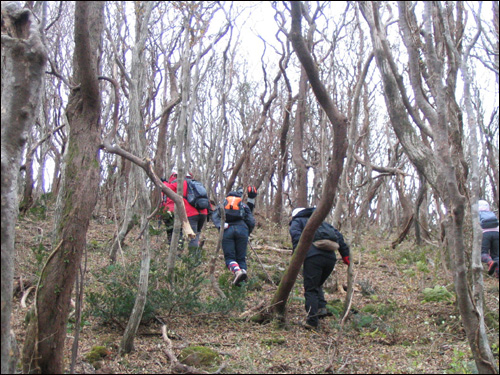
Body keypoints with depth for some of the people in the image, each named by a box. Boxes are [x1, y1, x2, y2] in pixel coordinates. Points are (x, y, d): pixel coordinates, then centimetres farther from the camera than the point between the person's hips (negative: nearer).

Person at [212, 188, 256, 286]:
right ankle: (243, 270, -18)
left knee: (229, 257, -2)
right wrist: (247, 234, 26)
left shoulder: (221, 205, 30)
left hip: (227, 230, 0)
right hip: (242, 229, 1)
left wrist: (221, 226, -5)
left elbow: (214, 216, 9)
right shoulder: (244, 206, 29)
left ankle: (237, 271, -30)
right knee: (241, 258, 8)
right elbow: (251, 222, 16)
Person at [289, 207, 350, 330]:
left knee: (310, 289, -1)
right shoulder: (322, 221, 36)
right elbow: (338, 235, 26)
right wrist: (345, 254, 22)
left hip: (313, 256, -5)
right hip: (331, 257, 5)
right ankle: (321, 308, 5)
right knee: (317, 285, 24)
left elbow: (296, 235, -2)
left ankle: (312, 321, -7)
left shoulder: (297, 221, 22)